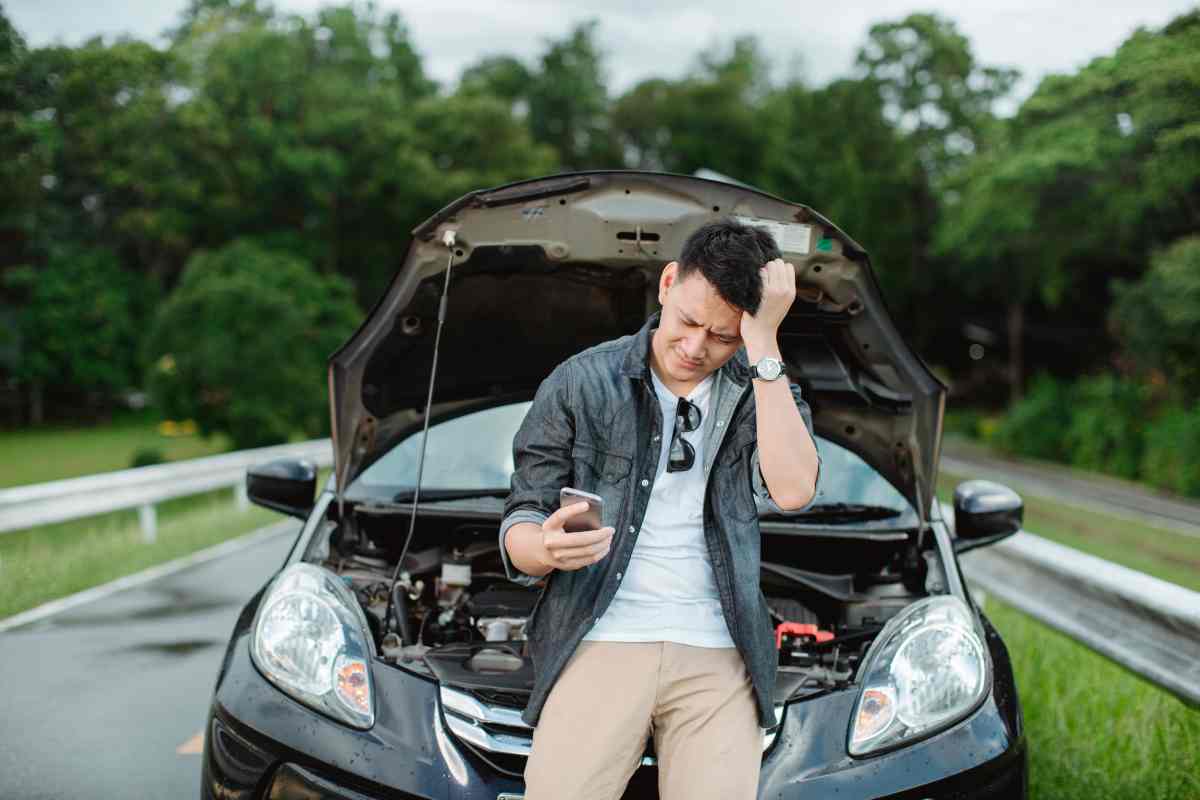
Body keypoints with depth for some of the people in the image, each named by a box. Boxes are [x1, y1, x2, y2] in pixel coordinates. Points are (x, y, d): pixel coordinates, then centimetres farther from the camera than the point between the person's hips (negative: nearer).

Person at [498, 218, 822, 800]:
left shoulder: (763, 392, 8)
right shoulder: (580, 384, 3)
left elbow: (792, 490, -13)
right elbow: (520, 524, 3)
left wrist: (764, 346, -14)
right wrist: (547, 549, -22)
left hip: (717, 659, 1)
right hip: (601, 643, -1)